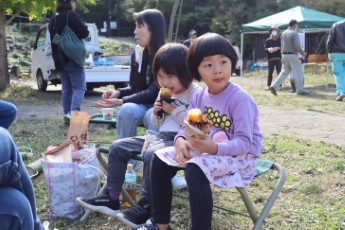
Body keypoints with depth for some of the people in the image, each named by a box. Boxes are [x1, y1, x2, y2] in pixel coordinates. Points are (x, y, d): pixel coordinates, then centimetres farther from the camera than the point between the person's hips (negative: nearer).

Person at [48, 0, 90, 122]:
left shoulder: (53, 20, 14)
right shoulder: (72, 16, -9)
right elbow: (84, 33, -11)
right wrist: (77, 34, 10)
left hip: (59, 59, 7)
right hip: (72, 58, -7)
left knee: (66, 88, 11)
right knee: (79, 87, -7)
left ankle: (68, 114, 10)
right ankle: (73, 112, -23)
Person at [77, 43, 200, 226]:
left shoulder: (195, 93, -11)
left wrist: (174, 111, -19)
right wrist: (156, 113, 1)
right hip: (161, 136, 9)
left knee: (151, 155, -37)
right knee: (118, 147, 2)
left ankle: (146, 206, -21)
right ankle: (111, 198, 5)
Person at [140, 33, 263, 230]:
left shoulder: (240, 100, -21)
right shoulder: (199, 97, 1)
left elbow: (244, 143, -25)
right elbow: (188, 127, 4)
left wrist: (215, 148, -41)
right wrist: (181, 140, -20)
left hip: (240, 156, -8)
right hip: (206, 150, 8)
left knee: (195, 169, -35)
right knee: (160, 158, 0)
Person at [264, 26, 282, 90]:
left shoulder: (280, 40, 3)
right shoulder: (268, 40, 8)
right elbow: (265, 49, 6)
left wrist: (278, 48, -17)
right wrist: (268, 49, -15)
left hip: (278, 58, -1)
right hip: (271, 59, 1)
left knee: (279, 72, 0)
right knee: (270, 72, 1)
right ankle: (268, 85, 5)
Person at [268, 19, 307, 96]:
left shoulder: (284, 33, 10)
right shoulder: (294, 33, -11)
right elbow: (297, 46, -17)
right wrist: (303, 53, -3)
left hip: (284, 55, 7)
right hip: (292, 55, -7)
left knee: (284, 72, 13)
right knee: (298, 73, 2)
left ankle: (273, 86, 4)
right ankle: (300, 90, 5)